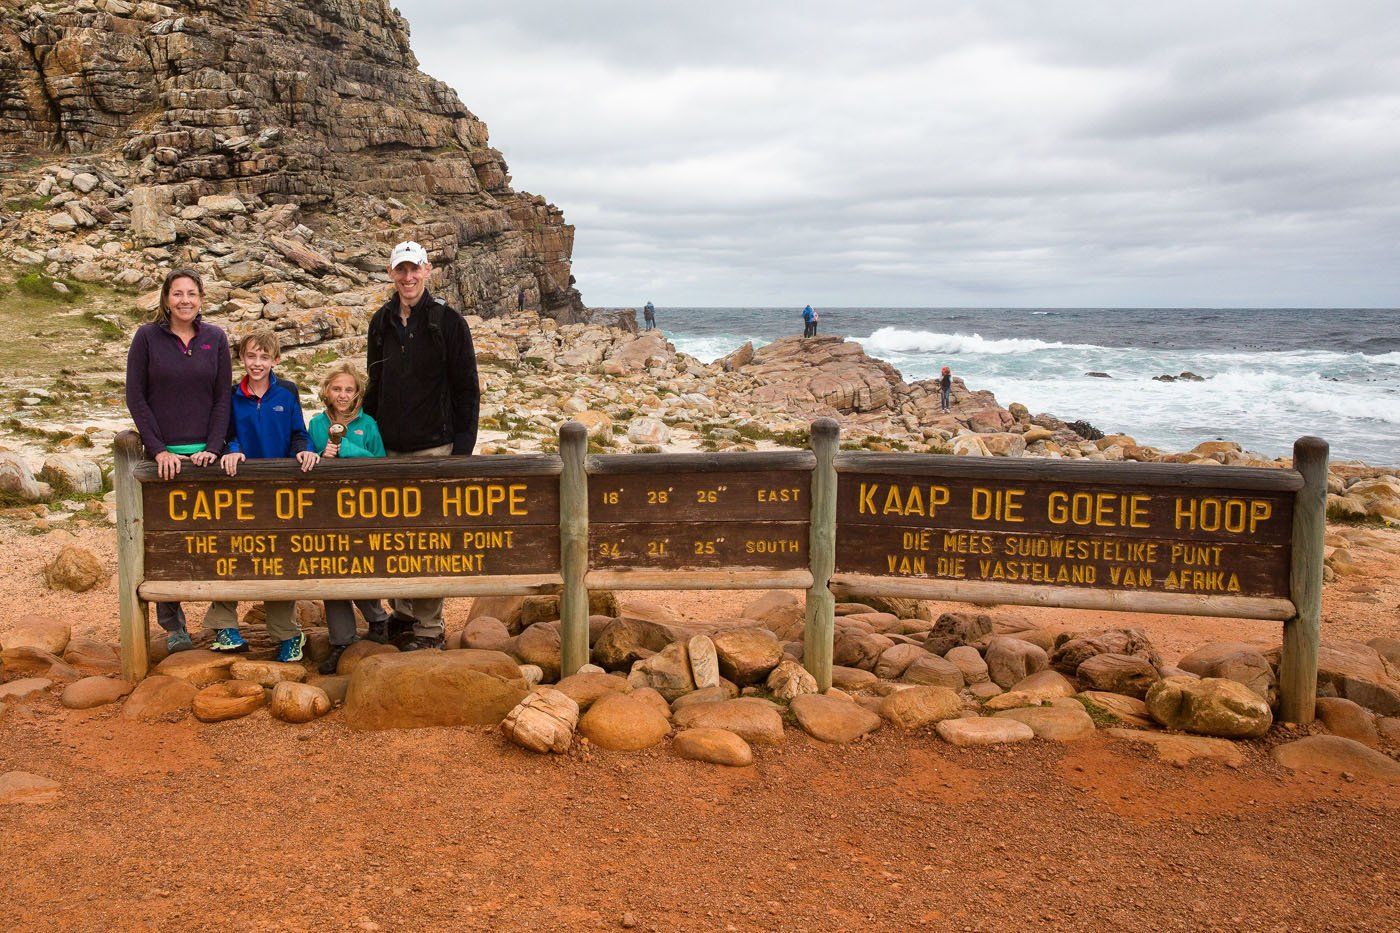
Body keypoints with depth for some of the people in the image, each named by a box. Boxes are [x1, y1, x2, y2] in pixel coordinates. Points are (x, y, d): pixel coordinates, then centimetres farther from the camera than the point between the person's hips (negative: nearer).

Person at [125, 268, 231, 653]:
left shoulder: (215, 339, 6)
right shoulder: (147, 336, 1)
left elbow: (223, 398, 6)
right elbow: (135, 396, -1)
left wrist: (212, 448, -6)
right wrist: (159, 449, -9)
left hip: (206, 453, 1)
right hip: (163, 453, -1)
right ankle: (172, 624, 11)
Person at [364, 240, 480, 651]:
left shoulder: (448, 321, -3)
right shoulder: (382, 322, 11)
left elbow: (466, 388, -4)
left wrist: (462, 447, -10)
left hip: (433, 447, -5)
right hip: (389, 448, 5)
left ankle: (430, 629, 6)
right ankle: (402, 614, 25)